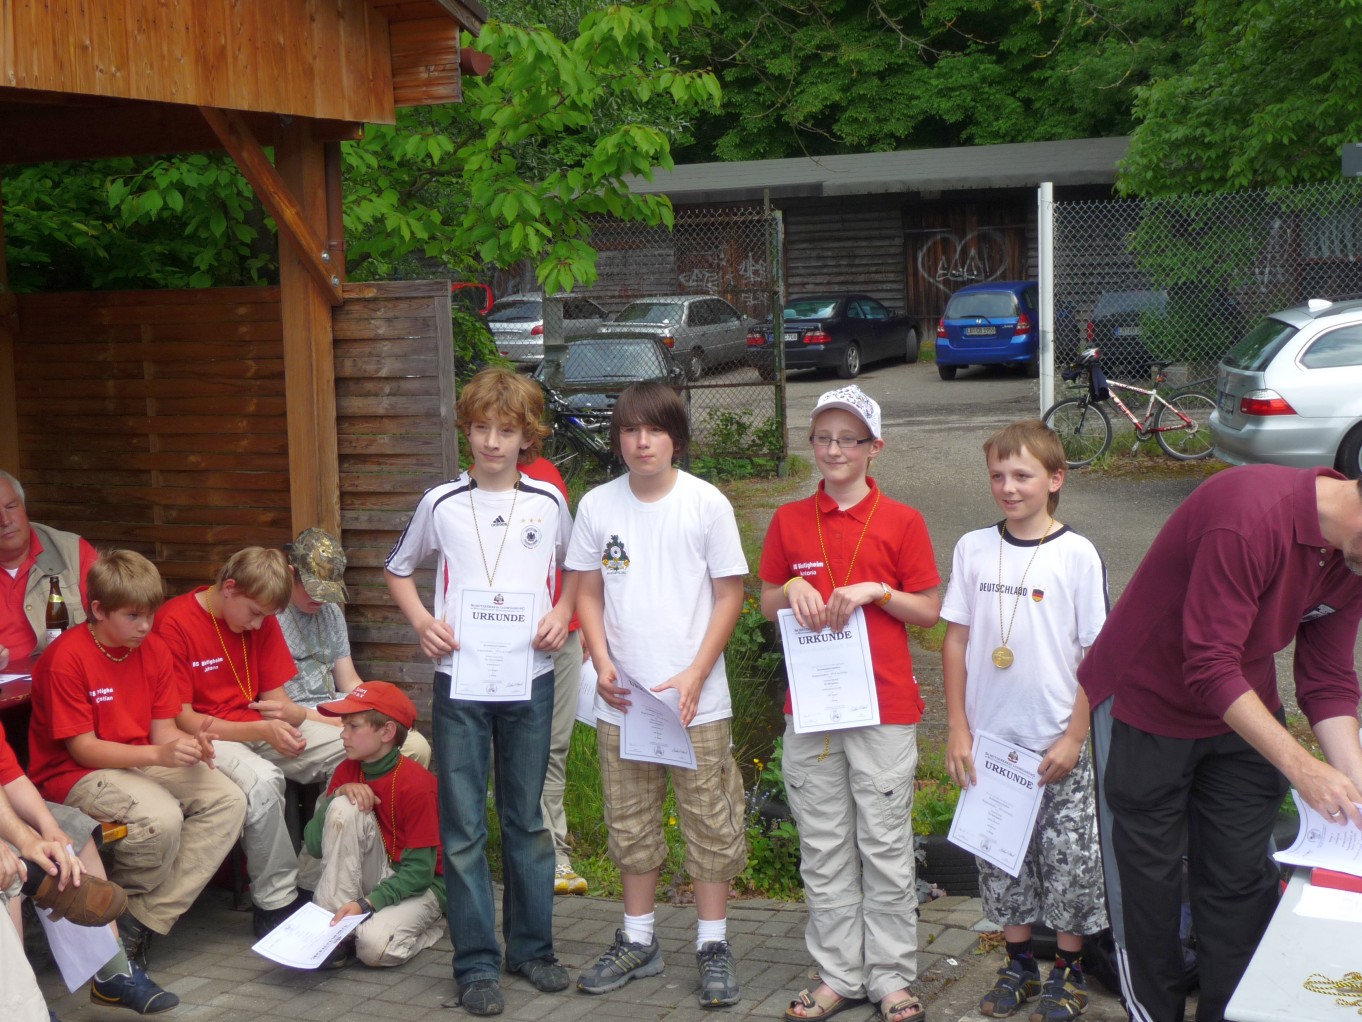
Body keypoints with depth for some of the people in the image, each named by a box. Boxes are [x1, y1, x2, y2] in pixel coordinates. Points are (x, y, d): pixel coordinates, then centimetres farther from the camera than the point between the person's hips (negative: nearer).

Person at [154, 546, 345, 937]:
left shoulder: (261, 619, 7)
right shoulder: (174, 623, -13)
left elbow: (277, 698, 9)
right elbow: (182, 719, -15)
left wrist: (290, 714, -18)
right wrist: (263, 731, -24)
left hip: (260, 727, 7)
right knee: (262, 779, -38)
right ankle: (275, 903, -21)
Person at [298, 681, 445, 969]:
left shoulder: (417, 783, -19)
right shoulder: (347, 771, 0)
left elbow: (419, 871, -20)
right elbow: (313, 846, -6)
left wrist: (366, 904, -30)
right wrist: (338, 794, -20)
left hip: (421, 885, -5)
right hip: (375, 876, 6)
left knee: (374, 947, -35)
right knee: (345, 807, -21)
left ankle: (426, 929, 2)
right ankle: (333, 932, -18)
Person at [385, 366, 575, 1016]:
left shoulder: (549, 504, 3)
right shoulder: (441, 504, 1)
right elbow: (398, 570, 15)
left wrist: (562, 612, 0)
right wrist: (421, 621, -2)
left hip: (529, 682, 1)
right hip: (459, 684, -1)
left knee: (526, 819, 11)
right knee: (463, 828, 1)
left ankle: (532, 947, 24)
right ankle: (476, 963, 9)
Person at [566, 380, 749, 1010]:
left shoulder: (706, 503, -6)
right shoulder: (597, 505, 3)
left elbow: (729, 596, -3)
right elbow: (589, 592, 9)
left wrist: (694, 676, -12)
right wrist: (603, 665, -5)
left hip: (696, 698, -3)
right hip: (621, 698, 3)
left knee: (709, 821, 2)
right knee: (631, 824, 13)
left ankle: (712, 945, 15)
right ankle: (638, 941, 26)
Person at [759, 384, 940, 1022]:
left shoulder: (901, 522, 0)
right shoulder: (789, 521, 8)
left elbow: (930, 611, 1)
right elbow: (766, 605, 13)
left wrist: (875, 591, -14)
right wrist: (793, 588, -7)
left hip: (884, 706, -3)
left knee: (885, 847, 2)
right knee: (823, 850, 8)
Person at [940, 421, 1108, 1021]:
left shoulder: (1077, 555, -7)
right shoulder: (973, 549, 2)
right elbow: (957, 640, 6)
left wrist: (1074, 737, -10)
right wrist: (958, 729, 1)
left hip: (1059, 745, -3)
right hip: (990, 740, 3)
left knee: (1068, 858, 4)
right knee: (999, 856, 11)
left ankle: (1068, 971, 22)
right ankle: (1019, 965, 27)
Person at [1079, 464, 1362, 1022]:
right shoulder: (1250, 516, -35)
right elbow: (1210, 670, -34)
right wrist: (1301, 768, -34)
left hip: (1243, 711, 7)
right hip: (1145, 707, -7)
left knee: (1243, 880, 8)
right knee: (1148, 878, 6)